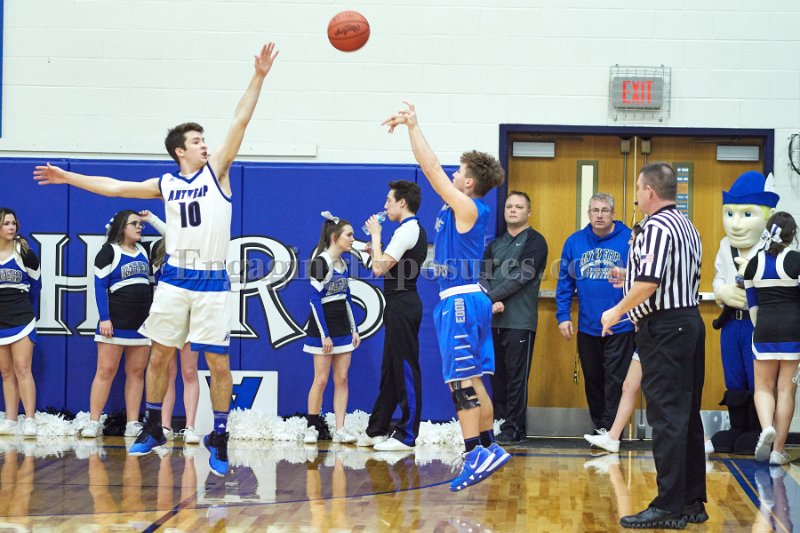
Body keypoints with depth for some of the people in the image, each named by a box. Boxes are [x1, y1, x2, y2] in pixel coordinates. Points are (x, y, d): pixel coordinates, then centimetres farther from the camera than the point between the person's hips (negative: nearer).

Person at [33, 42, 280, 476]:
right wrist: (68, 177, 13)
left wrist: (258, 78, -14)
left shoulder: (216, 172, 1)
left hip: (212, 282, -3)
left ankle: (219, 439, 7)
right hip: (174, 280, 3)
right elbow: (114, 187, 14)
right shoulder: (166, 185, 8)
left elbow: (239, 122, -7)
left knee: (218, 363, -4)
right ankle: (152, 429, 25)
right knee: (159, 356, 10)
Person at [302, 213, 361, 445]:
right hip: (323, 328, -7)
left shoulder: (343, 264, 11)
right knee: (321, 380, -3)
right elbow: (315, 299, -15)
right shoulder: (320, 262, -12)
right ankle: (312, 427, 8)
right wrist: (324, 334, -17)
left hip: (342, 328, 7)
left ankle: (340, 429, 2)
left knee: (342, 379, 2)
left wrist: (354, 329, 13)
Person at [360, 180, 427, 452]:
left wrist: (375, 235, -9)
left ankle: (406, 435, -3)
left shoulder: (406, 231, -14)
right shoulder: (415, 230, 17)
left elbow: (380, 269, -19)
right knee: (390, 369, 15)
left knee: (405, 369, -6)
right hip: (400, 305, 11)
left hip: (402, 305, -11)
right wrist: (376, 250, 14)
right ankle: (377, 429, 22)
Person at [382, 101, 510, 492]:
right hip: (461, 300, 10)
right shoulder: (459, 208, 13)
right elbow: (433, 169, 19)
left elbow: (431, 168, -14)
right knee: (471, 381, 13)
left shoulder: (468, 208, -12)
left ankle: (476, 454, -13)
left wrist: (414, 126, -9)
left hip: (460, 301, -10)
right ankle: (487, 448, 17)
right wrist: (409, 127, 16)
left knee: (461, 380, -11)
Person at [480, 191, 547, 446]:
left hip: (520, 322, -6)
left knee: (516, 377, -4)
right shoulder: (495, 244, 19)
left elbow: (521, 276, -11)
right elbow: (483, 276, 7)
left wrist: (492, 297, -14)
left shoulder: (534, 242, 0)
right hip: (493, 320, 6)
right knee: (497, 376, 9)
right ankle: (498, 423, 16)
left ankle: (514, 429, 0)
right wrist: (492, 301, -13)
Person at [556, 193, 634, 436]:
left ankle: (610, 429, 2)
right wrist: (563, 315, 2)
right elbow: (565, 282, 8)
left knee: (615, 380, -2)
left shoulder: (629, 239, -6)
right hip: (587, 327, 4)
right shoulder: (575, 242, 5)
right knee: (592, 379, 14)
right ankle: (598, 427, 25)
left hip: (620, 327, -4)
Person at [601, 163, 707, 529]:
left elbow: (649, 283, -24)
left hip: (664, 328, -10)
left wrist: (617, 311, -10)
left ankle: (669, 507, -7)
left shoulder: (656, 227, -14)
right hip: (690, 320, 10)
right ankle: (693, 501, 16)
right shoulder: (686, 226, 16)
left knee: (667, 417, -8)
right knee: (688, 415, 12)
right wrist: (632, 278, 29)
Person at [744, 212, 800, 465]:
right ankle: (778, 450, 4)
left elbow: (752, 304, 11)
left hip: (765, 330, 2)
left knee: (764, 386, 12)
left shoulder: (754, 263, 6)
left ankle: (767, 427, -17)